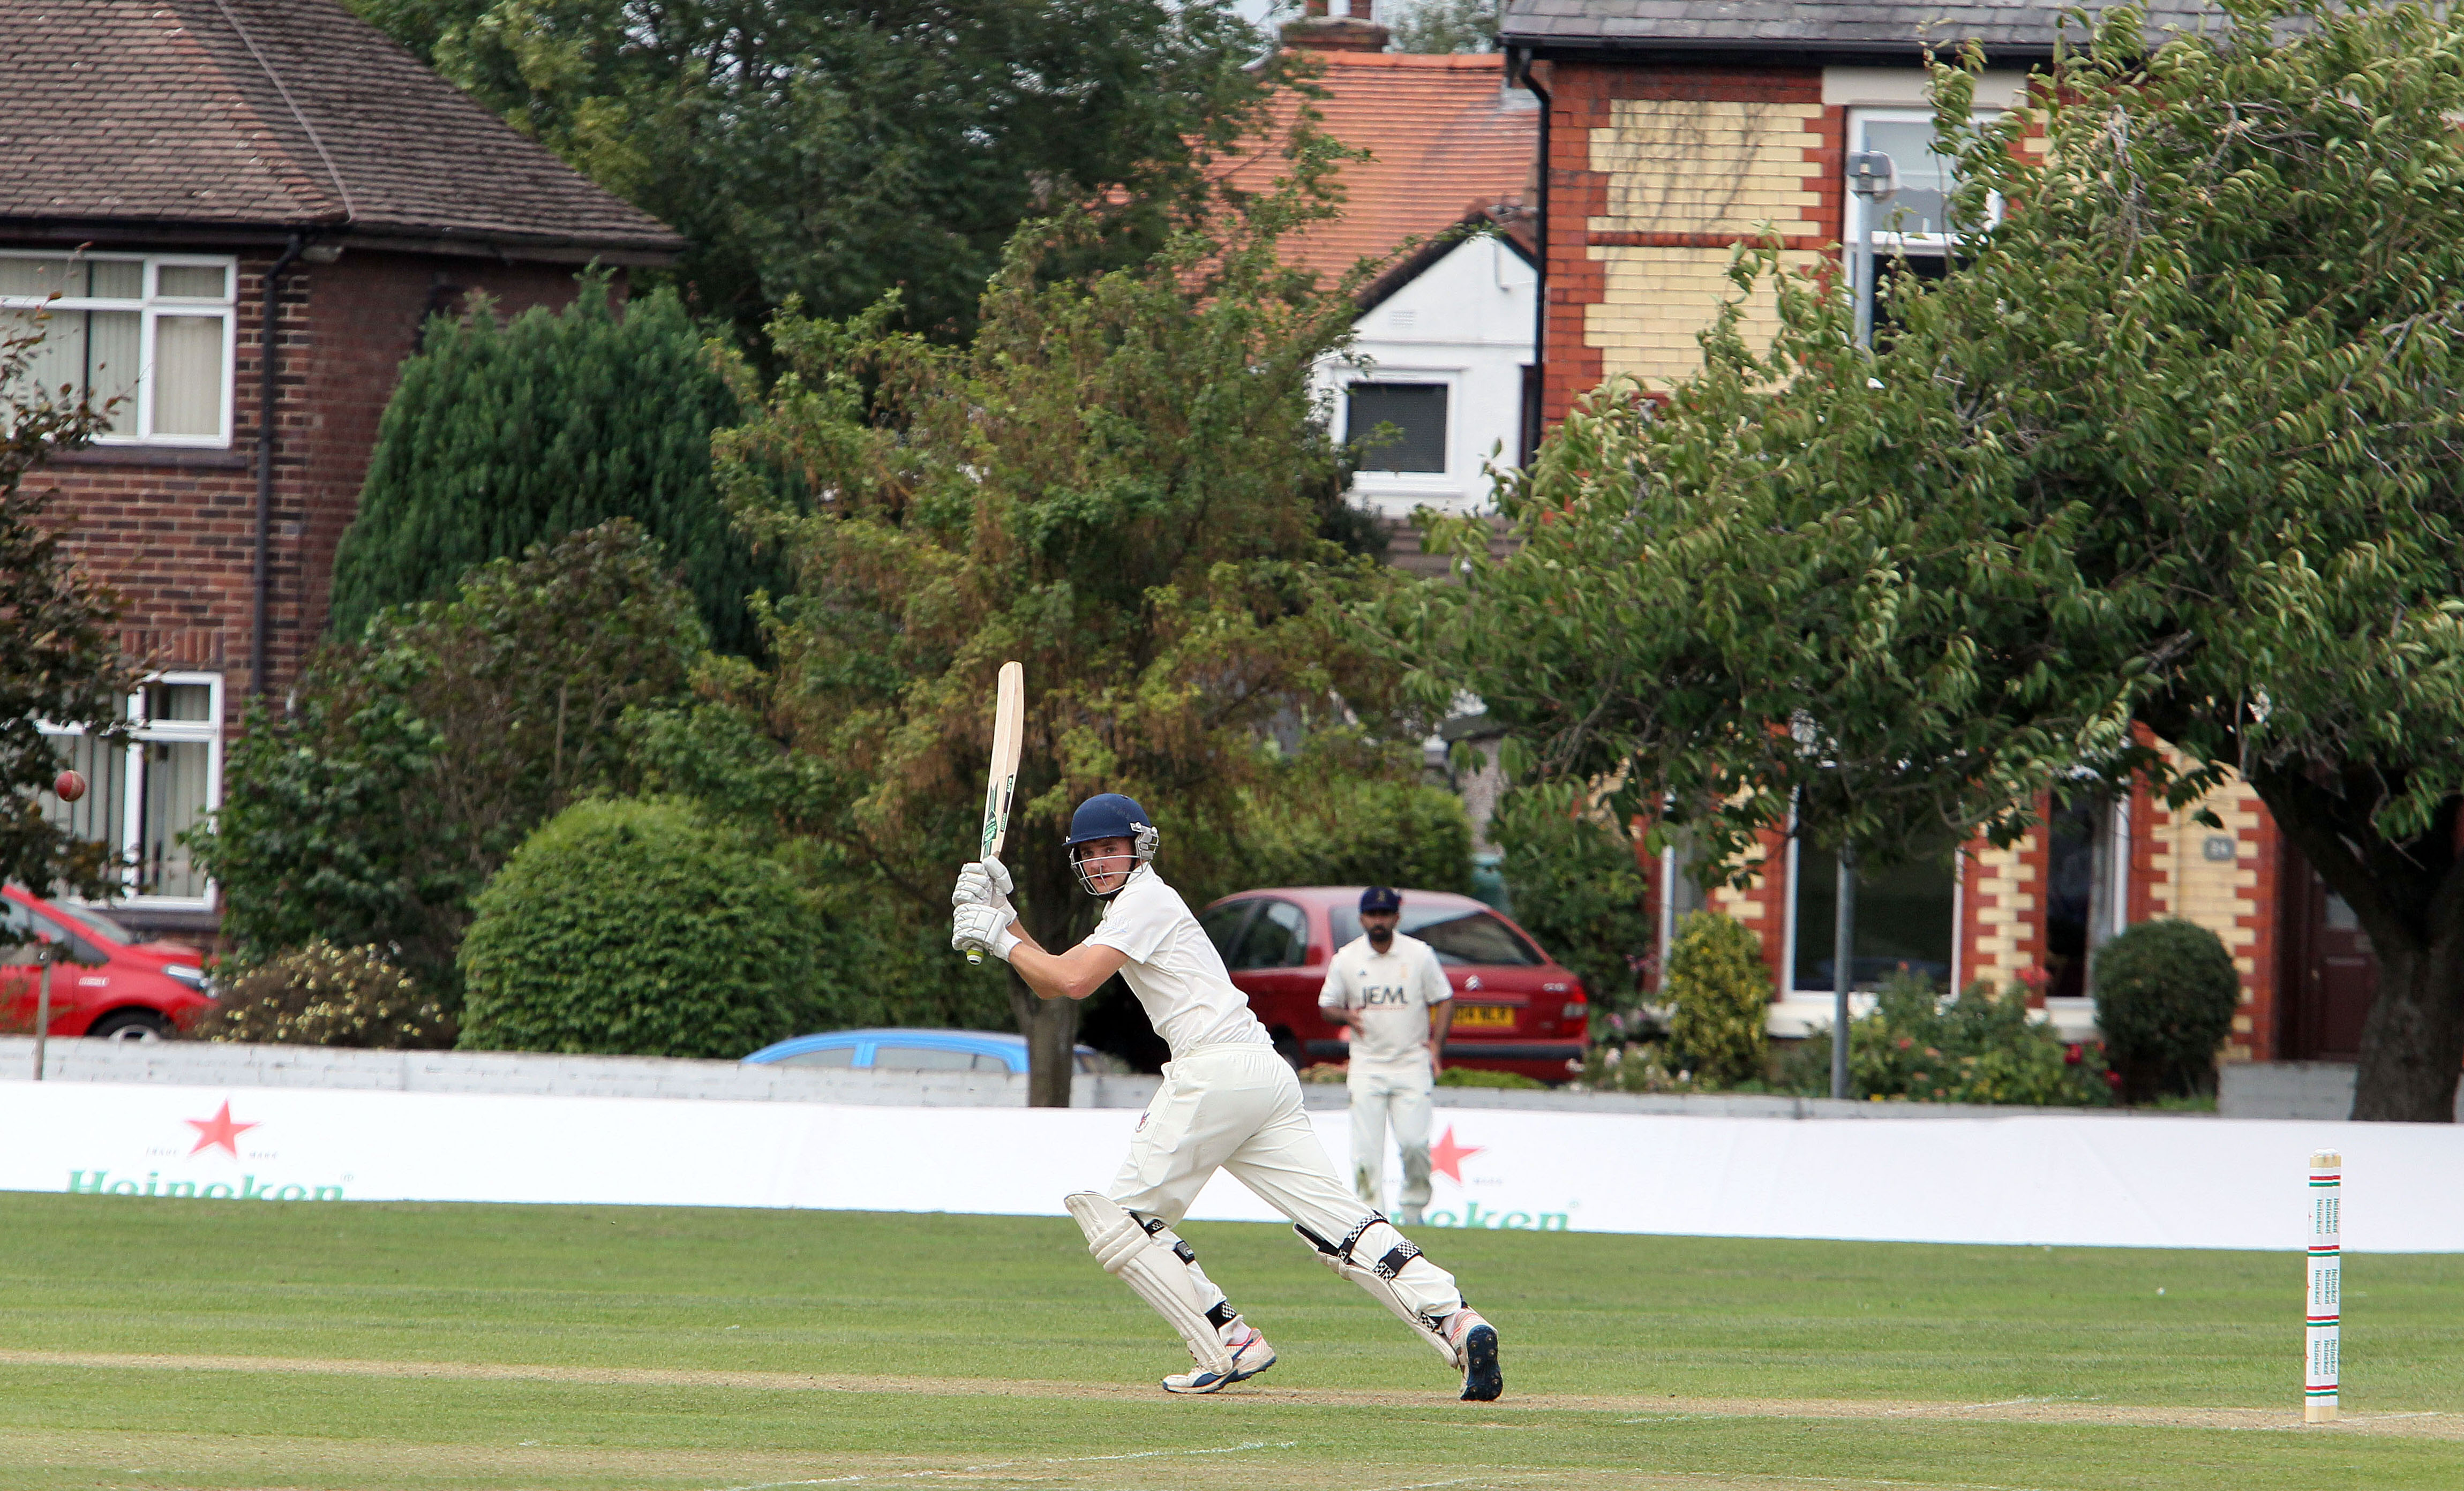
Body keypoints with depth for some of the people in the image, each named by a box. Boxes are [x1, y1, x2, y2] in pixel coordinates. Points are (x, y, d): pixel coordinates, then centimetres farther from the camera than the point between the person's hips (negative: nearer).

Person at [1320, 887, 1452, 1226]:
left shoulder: (1420, 955, 3)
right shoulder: (1346, 959, 4)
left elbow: (1444, 1001, 8)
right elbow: (1327, 1006, 12)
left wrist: (1436, 1044, -6)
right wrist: (1346, 1016, -12)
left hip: (1412, 1066, -1)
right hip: (1367, 1067, 1)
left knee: (1414, 1143, -11)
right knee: (1366, 1150, -6)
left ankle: (1413, 1207, 9)